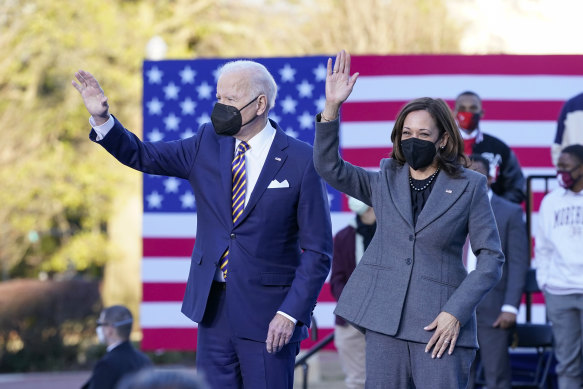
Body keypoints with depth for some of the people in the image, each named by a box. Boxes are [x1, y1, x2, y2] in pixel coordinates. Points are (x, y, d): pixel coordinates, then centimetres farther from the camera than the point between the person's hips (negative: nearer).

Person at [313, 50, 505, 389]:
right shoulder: (385, 182, 11)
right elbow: (329, 167, 1)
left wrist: (455, 312, -9)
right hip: (385, 321, 3)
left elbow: (492, 258, 0)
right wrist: (332, 107, -11)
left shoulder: (469, 187, 2)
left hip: (439, 324, -3)